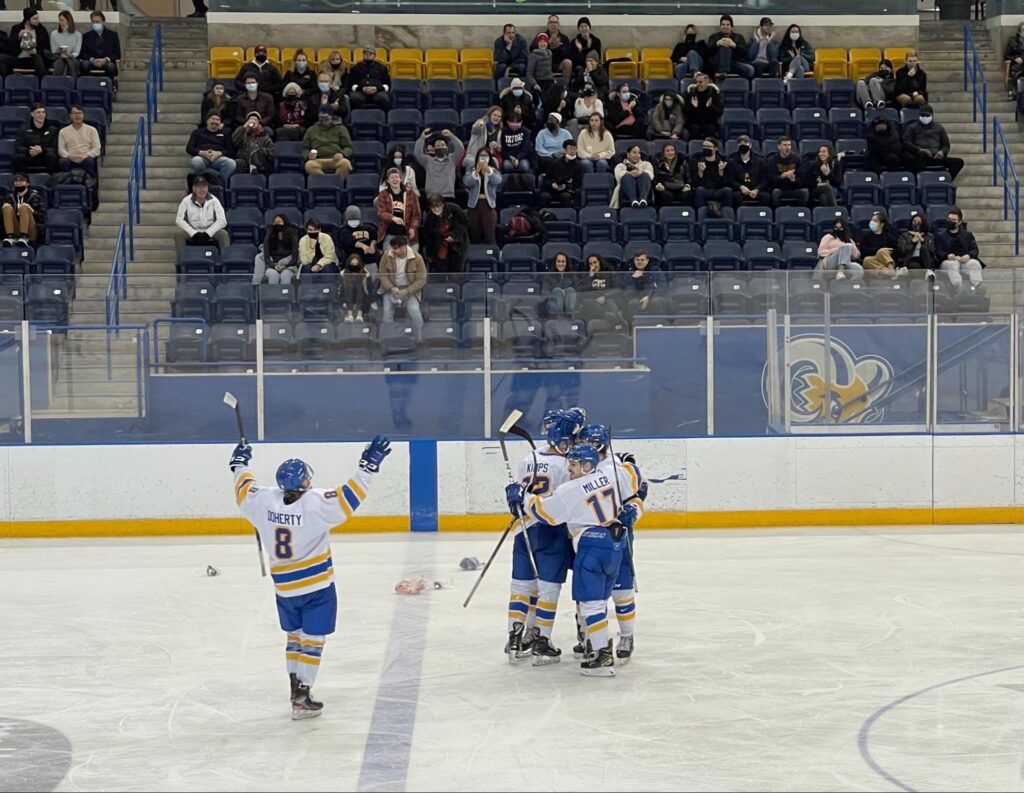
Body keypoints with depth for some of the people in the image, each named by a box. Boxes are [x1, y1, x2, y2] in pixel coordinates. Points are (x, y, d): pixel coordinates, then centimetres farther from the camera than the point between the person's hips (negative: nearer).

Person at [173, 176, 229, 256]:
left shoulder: (213, 201, -6)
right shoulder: (186, 201, -7)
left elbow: (222, 220, -11)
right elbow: (179, 220, -10)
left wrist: (207, 233, -22)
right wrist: (194, 233, -21)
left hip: (210, 232, 0)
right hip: (192, 231, 0)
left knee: (223, 234, -29)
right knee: (178, 233, -28)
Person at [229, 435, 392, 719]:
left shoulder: (263, 500, -9)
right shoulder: (316, 504, -22)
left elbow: (244, 491, 10)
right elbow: (349, 496, -22)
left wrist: (240, 464, 27)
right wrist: (369, 466, -15)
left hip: (284, 588, 5)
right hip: (317, 588, -5)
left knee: (294, 636, 21)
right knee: (312, 640, 3)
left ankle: (296, 690, 26)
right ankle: (302, 698, 1)